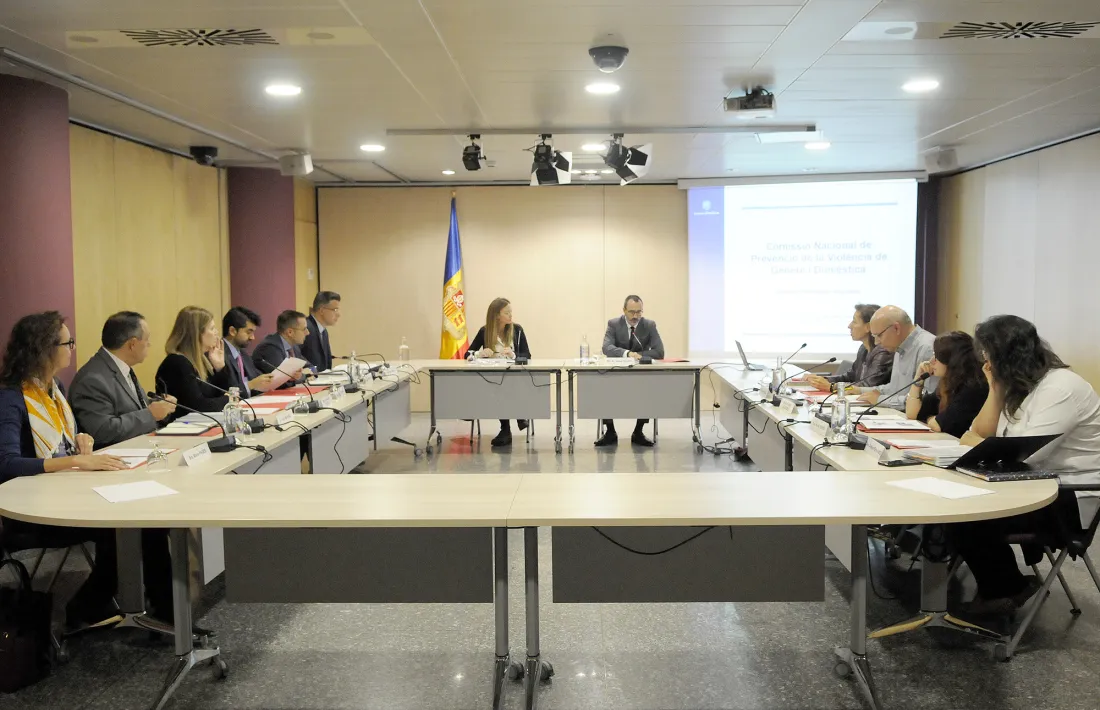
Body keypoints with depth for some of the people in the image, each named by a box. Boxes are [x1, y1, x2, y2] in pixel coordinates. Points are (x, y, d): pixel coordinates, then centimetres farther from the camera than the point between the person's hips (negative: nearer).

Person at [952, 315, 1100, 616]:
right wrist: (996, 388, -4)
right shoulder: (1019, 385, 10)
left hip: (1070, 498, -9)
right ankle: (999, 586, 9)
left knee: (966, 518, -22)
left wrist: (974, 442, -10)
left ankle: (1008, 590, 5)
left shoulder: (1061, 387, -20)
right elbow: (983, 433, 6)